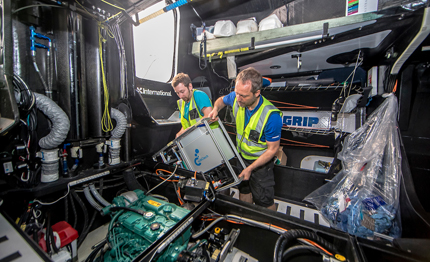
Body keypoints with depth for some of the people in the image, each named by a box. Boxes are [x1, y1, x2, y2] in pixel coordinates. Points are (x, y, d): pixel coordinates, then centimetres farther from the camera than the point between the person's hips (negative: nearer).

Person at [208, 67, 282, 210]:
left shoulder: (271, 116, -33)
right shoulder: (236, 98, -19)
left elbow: (272, 149, -22)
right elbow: (221, 100, 7)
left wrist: (250, 168, -21)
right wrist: (215, 109, -15)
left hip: (260, 162, -5)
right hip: (241, 156, 6)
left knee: (264, 202, 12)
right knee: (244, 191, 26)